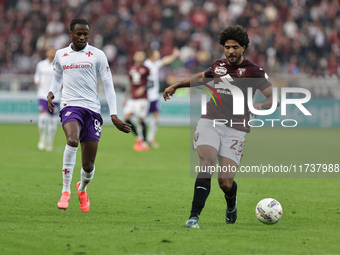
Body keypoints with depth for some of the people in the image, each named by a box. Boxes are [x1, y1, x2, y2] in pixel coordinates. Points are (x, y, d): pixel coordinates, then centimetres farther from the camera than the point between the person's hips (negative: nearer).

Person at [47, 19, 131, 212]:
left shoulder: (97, 55, 4)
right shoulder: (61, 55, 11)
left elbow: (108, 85, 5)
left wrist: (114, 115, -2)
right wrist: (51, 92, 8)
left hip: (92, 109, 0)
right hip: (70, 107, 0)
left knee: (88, 165, 0)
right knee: (72, 140, -34)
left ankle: (83, 188, 36)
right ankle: (66, 191, -24)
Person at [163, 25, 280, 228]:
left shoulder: (253, 71, -1)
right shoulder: (219, 66, 13)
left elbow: (274, 98, -7)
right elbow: (202, 77, 36)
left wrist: (260, 105, -27)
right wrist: (177, 86, 36)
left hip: (235, 130, -2)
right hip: (210, 122, 2)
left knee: (225, 183, -7)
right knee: (207, 164, -23)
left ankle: (231, 203, 31)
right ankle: (194, 216, -26)